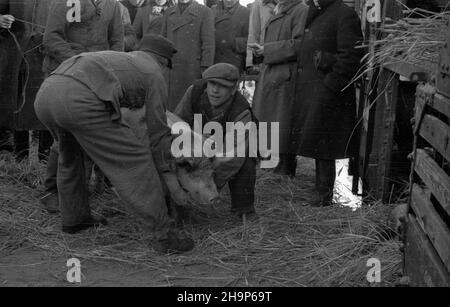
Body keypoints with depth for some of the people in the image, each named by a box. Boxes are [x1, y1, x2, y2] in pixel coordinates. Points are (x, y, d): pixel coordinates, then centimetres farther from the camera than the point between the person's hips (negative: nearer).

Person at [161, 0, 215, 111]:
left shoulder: (205, 12, 0)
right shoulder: (168, 12, 15)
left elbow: (208, 43, -4)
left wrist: (205, 70, -10)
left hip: (193, 71, -4)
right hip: (170, 71, 4)